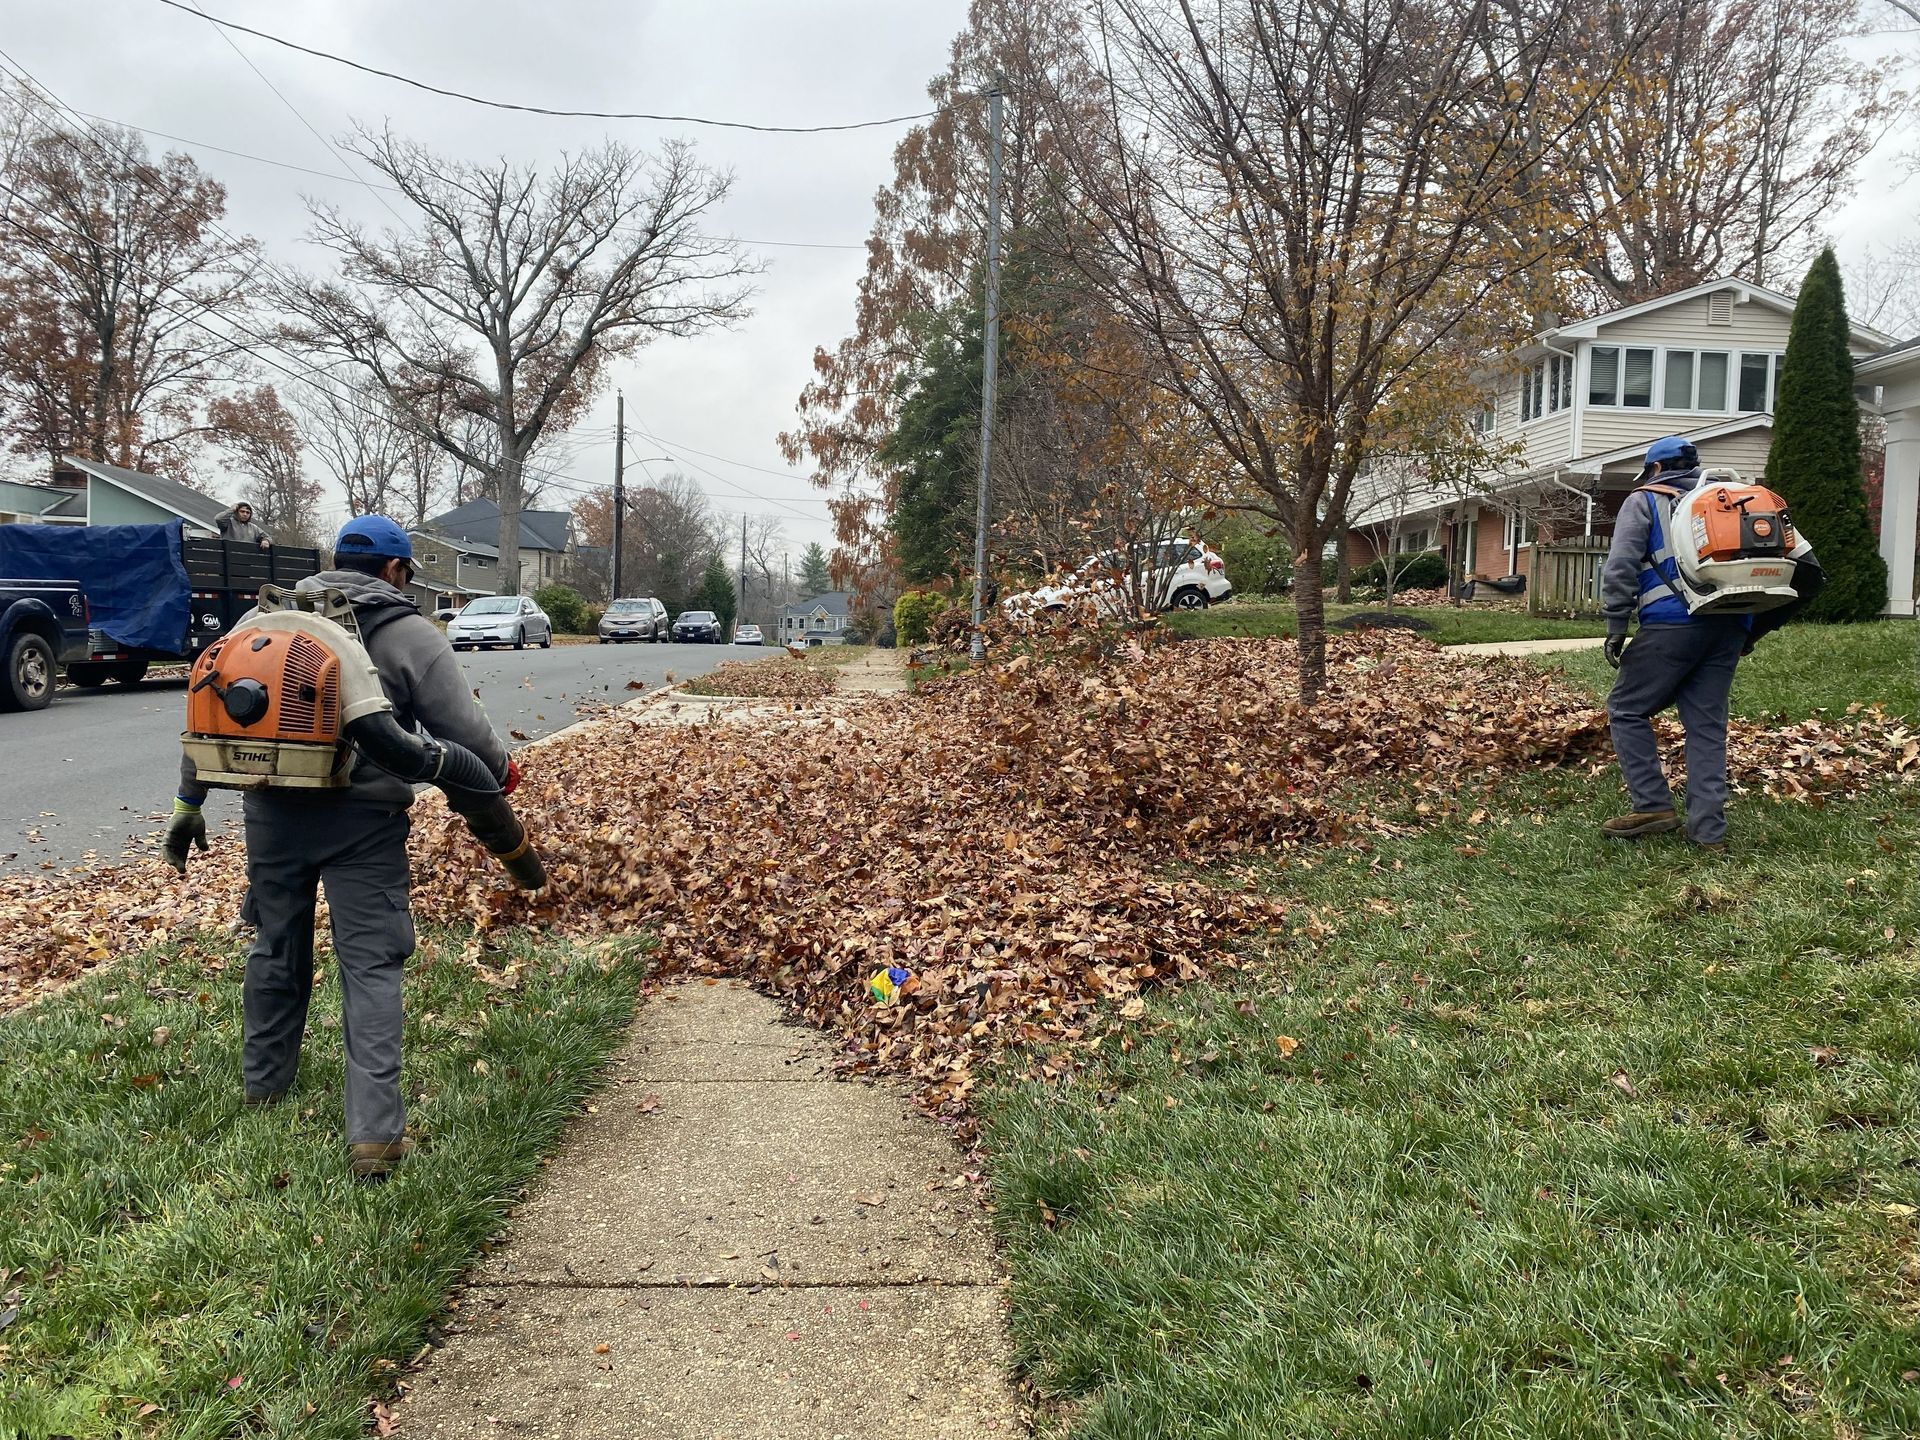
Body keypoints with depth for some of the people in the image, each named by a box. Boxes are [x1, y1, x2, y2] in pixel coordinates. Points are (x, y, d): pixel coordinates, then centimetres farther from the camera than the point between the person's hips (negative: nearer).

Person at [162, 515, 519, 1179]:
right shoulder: (412, 635, -1)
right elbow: (463, 727, -7)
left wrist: (189, 803, 19)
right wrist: (500, 770, 13)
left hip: (273, 809, 4)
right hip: (363, 818, -4)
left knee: (276, 948, 21)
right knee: (370, 964, -2)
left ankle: (264, 1085, 39)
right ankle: (375, 1133, -7)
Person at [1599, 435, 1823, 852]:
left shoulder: (1645, 500, 11)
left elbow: (1620, 564, -5)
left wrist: (1616, 627, -4)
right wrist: (1754, 628, 23)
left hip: (1674, 621, -5)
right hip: (1730, 626, 6)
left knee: (1626, 709, 4)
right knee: (1707, 723, 8)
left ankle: (1653, 805, -4)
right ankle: (1708, 829, 3)